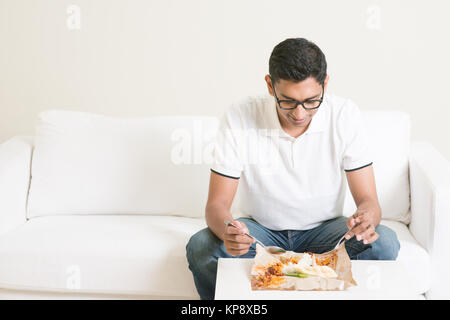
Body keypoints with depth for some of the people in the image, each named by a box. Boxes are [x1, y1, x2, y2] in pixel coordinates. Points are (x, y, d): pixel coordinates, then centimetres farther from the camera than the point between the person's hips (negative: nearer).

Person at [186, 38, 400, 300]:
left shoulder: (345, 116, -15)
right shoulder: (239, 119, -18)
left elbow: (368, 200, -13)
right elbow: (217, 204, -15)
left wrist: (366, 219, -39)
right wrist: (227, 230, -40)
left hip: (323, 229, 1)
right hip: (260, 230, 0)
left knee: (384, 244, -28)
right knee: (201, 247, -29)